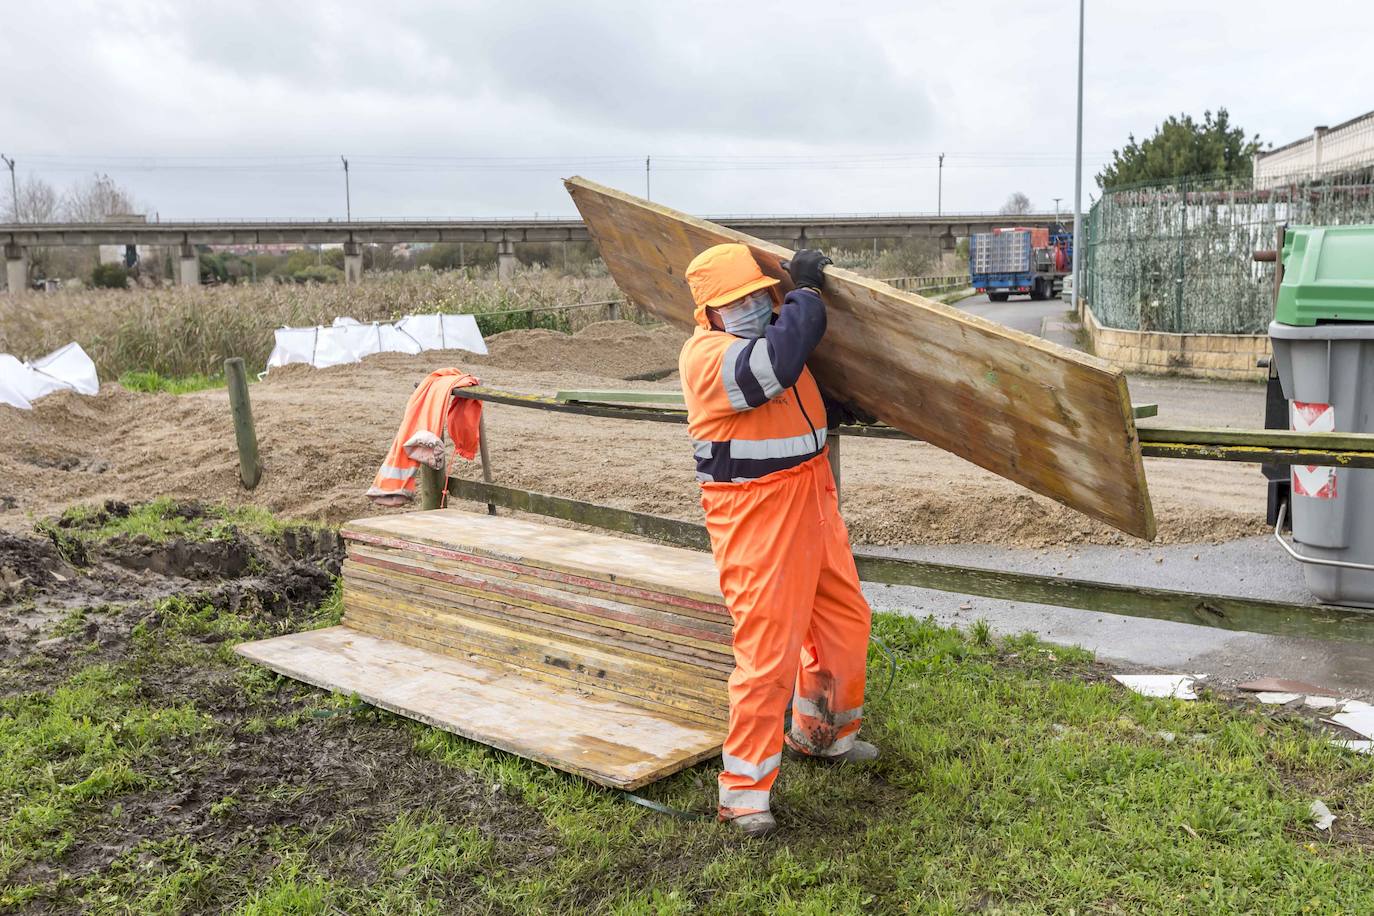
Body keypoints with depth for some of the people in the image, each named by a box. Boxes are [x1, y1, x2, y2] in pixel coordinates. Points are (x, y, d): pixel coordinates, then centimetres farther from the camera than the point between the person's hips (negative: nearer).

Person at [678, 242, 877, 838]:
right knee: (768, 648, -8)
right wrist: (806, 289, -25)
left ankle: (822, 733, 43)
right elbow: (775, 364, -39)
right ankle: (743, 790, 5)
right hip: (755, 514, -9)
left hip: (811, 496, 9)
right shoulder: (707, 356, -20)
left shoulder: (774, 330, 9)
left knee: (844, 617, 21)